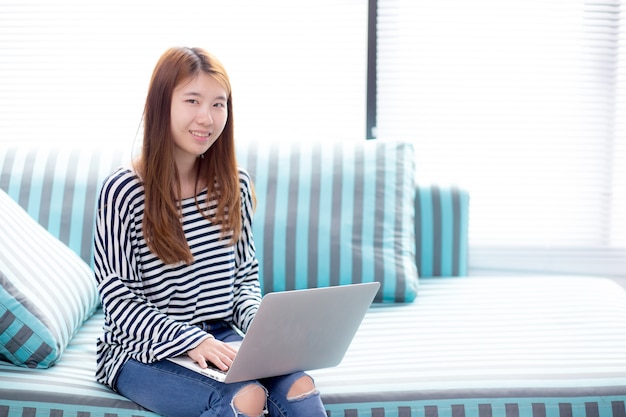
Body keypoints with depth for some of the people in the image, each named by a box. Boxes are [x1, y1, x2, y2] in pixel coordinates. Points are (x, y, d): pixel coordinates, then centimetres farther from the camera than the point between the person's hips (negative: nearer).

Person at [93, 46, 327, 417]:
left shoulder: (234, 185, 5)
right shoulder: (123, 191, -11)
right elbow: (117, 296, -11)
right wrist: (192, 340, -23)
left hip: (220, 339, 5)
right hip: (143, 349, -5)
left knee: (298, 385, -24)